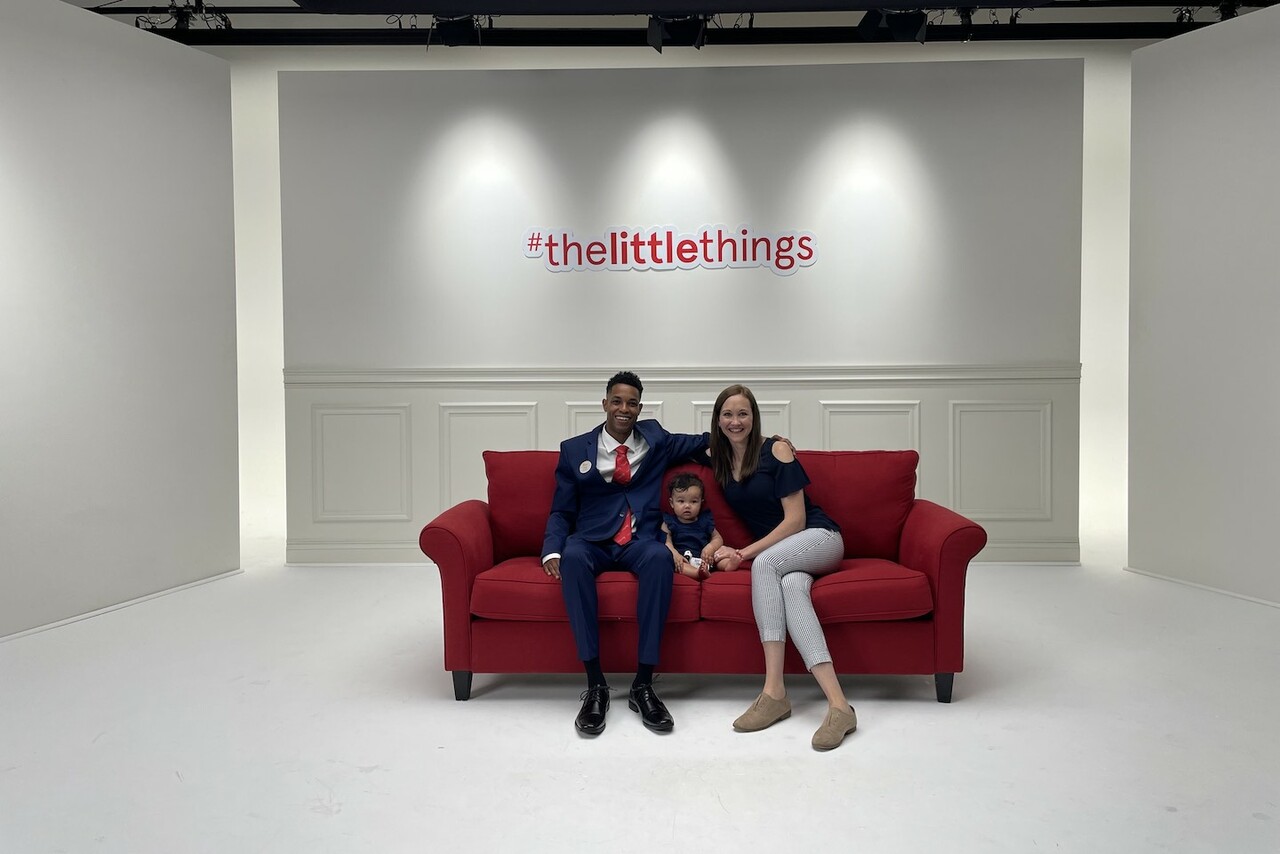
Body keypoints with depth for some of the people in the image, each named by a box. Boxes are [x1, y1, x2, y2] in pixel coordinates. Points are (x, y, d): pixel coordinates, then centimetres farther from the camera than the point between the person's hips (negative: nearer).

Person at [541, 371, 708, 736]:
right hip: (591, 540, 0)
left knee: (660, 557, -37)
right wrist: (552, 551, -9)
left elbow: (702, 442, 25)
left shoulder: (654, 439, 16)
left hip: (639, 541, 1)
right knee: (573, 558, -38)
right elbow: (561, 512, 10)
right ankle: (595, 684, -32)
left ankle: (643, 684, -32)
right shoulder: (574, 450, 11)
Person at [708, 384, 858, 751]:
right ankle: (837, 704, -47)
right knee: (791, 585, -34)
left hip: (819, 538, -3)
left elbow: (795, 519, -11)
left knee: (763, 564, -35)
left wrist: (747, 552, -16)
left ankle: (774, 691, -39)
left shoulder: (776, 451, -6)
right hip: (774, 552, 4)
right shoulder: (719, 460, 11)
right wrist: (726, 551, -3)